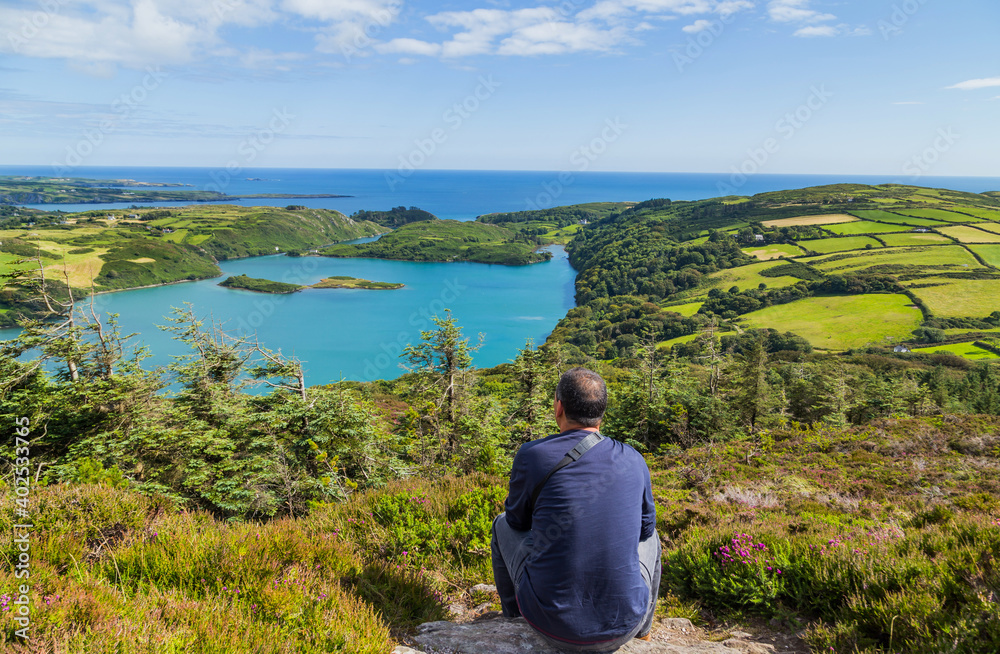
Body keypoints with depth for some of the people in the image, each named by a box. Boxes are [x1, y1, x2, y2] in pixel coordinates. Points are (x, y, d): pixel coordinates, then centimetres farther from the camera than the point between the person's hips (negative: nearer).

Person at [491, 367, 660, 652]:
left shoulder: (532, 455, -11)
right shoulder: (633, 461, -3)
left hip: (551, 622, -2)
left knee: (503, 525, 25)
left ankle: (513, 620, 44)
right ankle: (642, 630, 51)